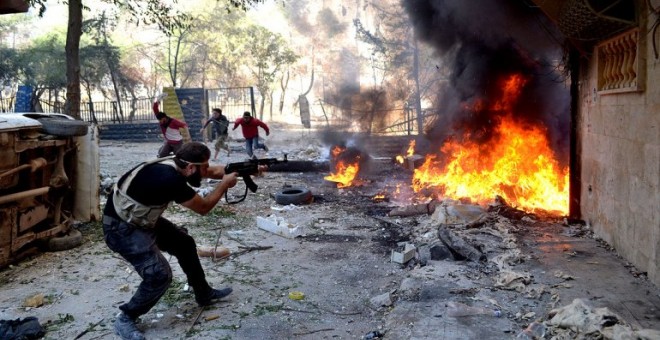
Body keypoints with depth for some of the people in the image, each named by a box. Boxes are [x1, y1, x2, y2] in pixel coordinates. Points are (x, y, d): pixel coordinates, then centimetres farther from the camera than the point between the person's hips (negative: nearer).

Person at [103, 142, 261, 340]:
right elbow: (203, 208, -17)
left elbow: (214, 171, 8)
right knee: (159, 275, -18)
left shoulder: (175, 165, -6)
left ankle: (204, 294, 32)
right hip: (121, 228, -10)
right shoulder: (171, 179, -32)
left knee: (185, 244, 16)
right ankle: (125, 320, 3)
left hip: (143, 219, 10)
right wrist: (225, 184, -6)